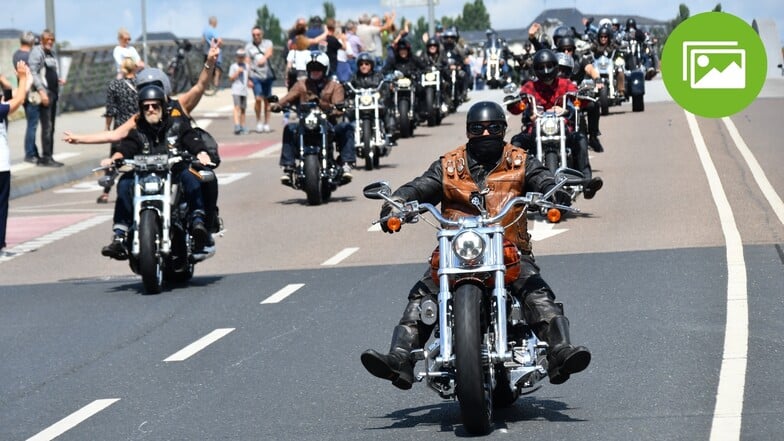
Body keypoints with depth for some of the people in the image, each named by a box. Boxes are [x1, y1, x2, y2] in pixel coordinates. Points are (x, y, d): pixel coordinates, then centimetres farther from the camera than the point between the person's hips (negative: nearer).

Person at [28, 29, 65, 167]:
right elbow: (33, 73, -15)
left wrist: (59, 79, 9)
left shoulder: (52, 53, 19)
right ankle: (46, 157, -9)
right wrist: (41, 91, -22)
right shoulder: (37, 52, -7)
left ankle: (48, 157, 13)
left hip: (54, 92, 9)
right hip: (45, 92, -9)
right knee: (47, 126, -10)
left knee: (51, 127, 9)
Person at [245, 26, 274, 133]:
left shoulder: (267, 43, 8)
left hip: (267, 75, 1)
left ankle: (266, 123, 15)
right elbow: (247, 63, 4)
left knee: (267, 100, 6)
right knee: (258, 98, -15)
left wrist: (264, 58, -37)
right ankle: (258, 121, 1)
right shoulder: (248, 46, 7)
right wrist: (248, 79, -4)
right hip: (255, 76, -1)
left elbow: (269, 52, -13)